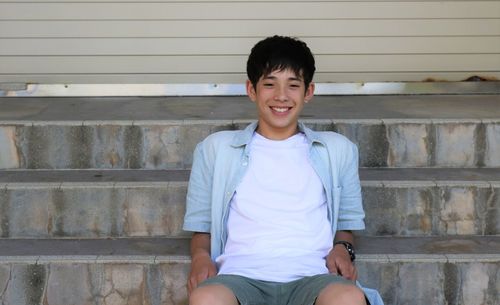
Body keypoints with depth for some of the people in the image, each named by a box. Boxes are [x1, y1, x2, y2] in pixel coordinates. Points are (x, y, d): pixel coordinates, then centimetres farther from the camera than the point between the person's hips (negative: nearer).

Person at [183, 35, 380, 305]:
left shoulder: (338, 150, 20)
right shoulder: (216, 148, 17)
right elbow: (200, 226, 20)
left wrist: (342, 249, 2)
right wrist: (201, 256, -2)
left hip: (311, 278, 1)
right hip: (241, 277, 0)